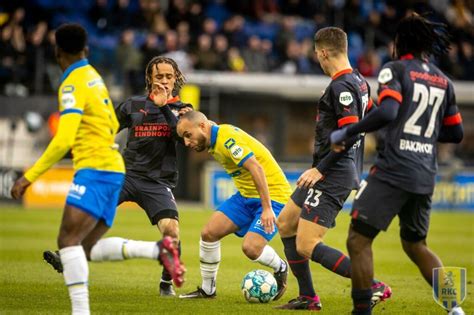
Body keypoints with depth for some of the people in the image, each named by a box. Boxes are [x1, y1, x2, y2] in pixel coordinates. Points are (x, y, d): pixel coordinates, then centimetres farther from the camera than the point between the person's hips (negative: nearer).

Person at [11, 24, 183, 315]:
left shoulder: (73, 85, -12)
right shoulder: (94, 77, 15)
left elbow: (64, 140, -21)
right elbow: (113, 126, 24)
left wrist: (30, 176, -18)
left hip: (95, 170, -9)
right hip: (113, 169, 9)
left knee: (68, 240, -17)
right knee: (89, 247, 10)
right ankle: (158, 250, 0)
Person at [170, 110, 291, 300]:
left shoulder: (227, 137, -23)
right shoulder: (213, 143, 7)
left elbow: (256, 168, -29)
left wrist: (267, 208, -32)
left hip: (272, 196, -9)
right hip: (246, 195, 9)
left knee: (251, 248, -23)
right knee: (209, 233, -4)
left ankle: (280, 269, 9)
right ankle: (207, 289, 10)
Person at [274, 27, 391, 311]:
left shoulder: (341, 87, -19)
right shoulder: (359, 82, 11)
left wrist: (320, 169, -21)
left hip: (332, 177, -11)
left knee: (306, 246, -13)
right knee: (286, 224, 20)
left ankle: (374, 287, -15)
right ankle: (308, 298, 23)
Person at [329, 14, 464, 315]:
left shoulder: (395, 70, -5)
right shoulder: (443, 81, 14)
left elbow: (387, 112, -21)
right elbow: (456, 133, 19)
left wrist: (346, 133, -13)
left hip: (393, 171, -7)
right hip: (425, 177, 7)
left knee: (359, 240, -1)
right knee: (415, 245, 21)